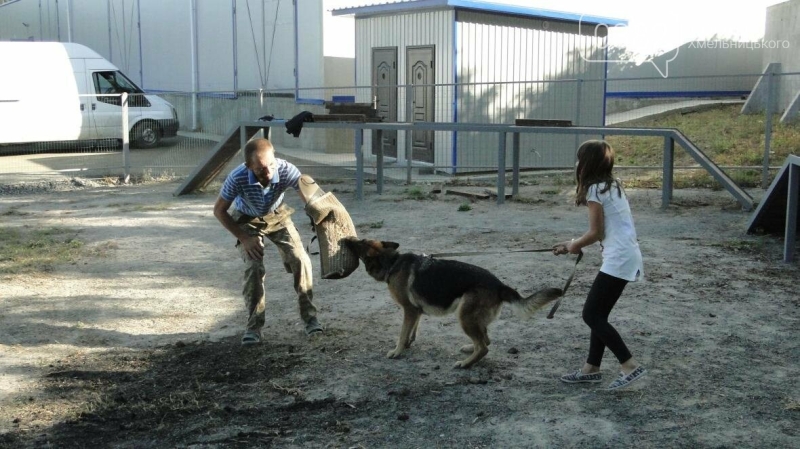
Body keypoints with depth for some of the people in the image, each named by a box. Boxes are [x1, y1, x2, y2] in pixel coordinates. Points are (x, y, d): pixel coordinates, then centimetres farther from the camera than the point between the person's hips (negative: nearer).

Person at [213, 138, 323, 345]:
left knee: (300, 260, -11)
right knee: (254, 267, -18)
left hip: (277, 215, 1)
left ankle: (309, 316, 4)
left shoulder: (286, 170, -36)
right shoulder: (238, 178, -36)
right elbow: (219, 210, -20)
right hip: (247, 220, -1)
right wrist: (244, 239, -22)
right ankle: (254, 325, -4)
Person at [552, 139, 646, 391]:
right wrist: (572, 244, 21)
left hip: (618, 260, -10)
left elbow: (596, 233, -10)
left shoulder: (595, 189, -11)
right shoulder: (610, 186, 16)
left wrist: (574, 246, 8)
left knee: (591, 315, -4)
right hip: (626, 257, 10)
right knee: (598, 314, 15)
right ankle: (591, 368, 22)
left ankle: (630, 366, -5)